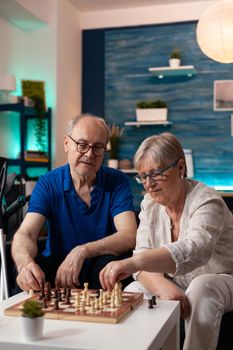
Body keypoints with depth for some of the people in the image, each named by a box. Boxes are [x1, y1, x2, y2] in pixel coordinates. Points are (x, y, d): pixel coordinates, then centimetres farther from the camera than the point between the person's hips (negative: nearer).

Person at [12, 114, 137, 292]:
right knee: (27, 271, -31)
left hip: (101, 269, 1)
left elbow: (129, 237, -18)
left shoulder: (117, 182, -7)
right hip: (56, 263, 0)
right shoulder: (47, 184, -5)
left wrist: (82, 251, -34)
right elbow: (25, 234, -17)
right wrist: (25, 263, -42)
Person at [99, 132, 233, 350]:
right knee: (129, 296, -20)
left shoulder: (206, 201, -21)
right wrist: (163, 286, -32)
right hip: (175, 283, 5)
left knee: (201, 290, -37)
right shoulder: (150, 204, -1)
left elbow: (195, 250, -41)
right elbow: (143, 255, -9)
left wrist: (133, 263, -55)